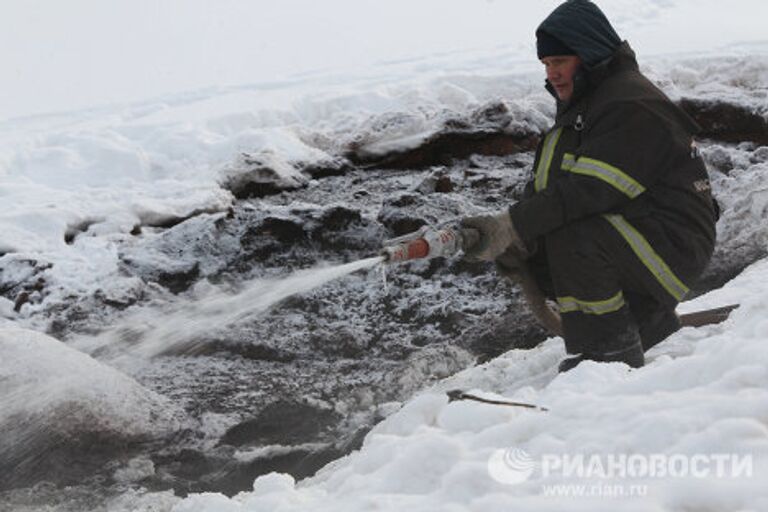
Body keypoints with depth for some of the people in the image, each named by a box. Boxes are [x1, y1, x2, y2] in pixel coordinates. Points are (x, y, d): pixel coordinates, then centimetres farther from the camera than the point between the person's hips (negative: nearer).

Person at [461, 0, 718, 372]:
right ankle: (650, 321, 15)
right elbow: (544, 185, 7)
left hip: (675, 241, -10)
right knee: (535, 248, 5)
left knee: (573, 239, -31)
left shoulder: (633, 107, -19)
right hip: (633, 233, 10)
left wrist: (512, 227, -33)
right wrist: (512, 239, -11)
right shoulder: (578, 105, 13)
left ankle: (611, 354, -16)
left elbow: (590, 190, -30)